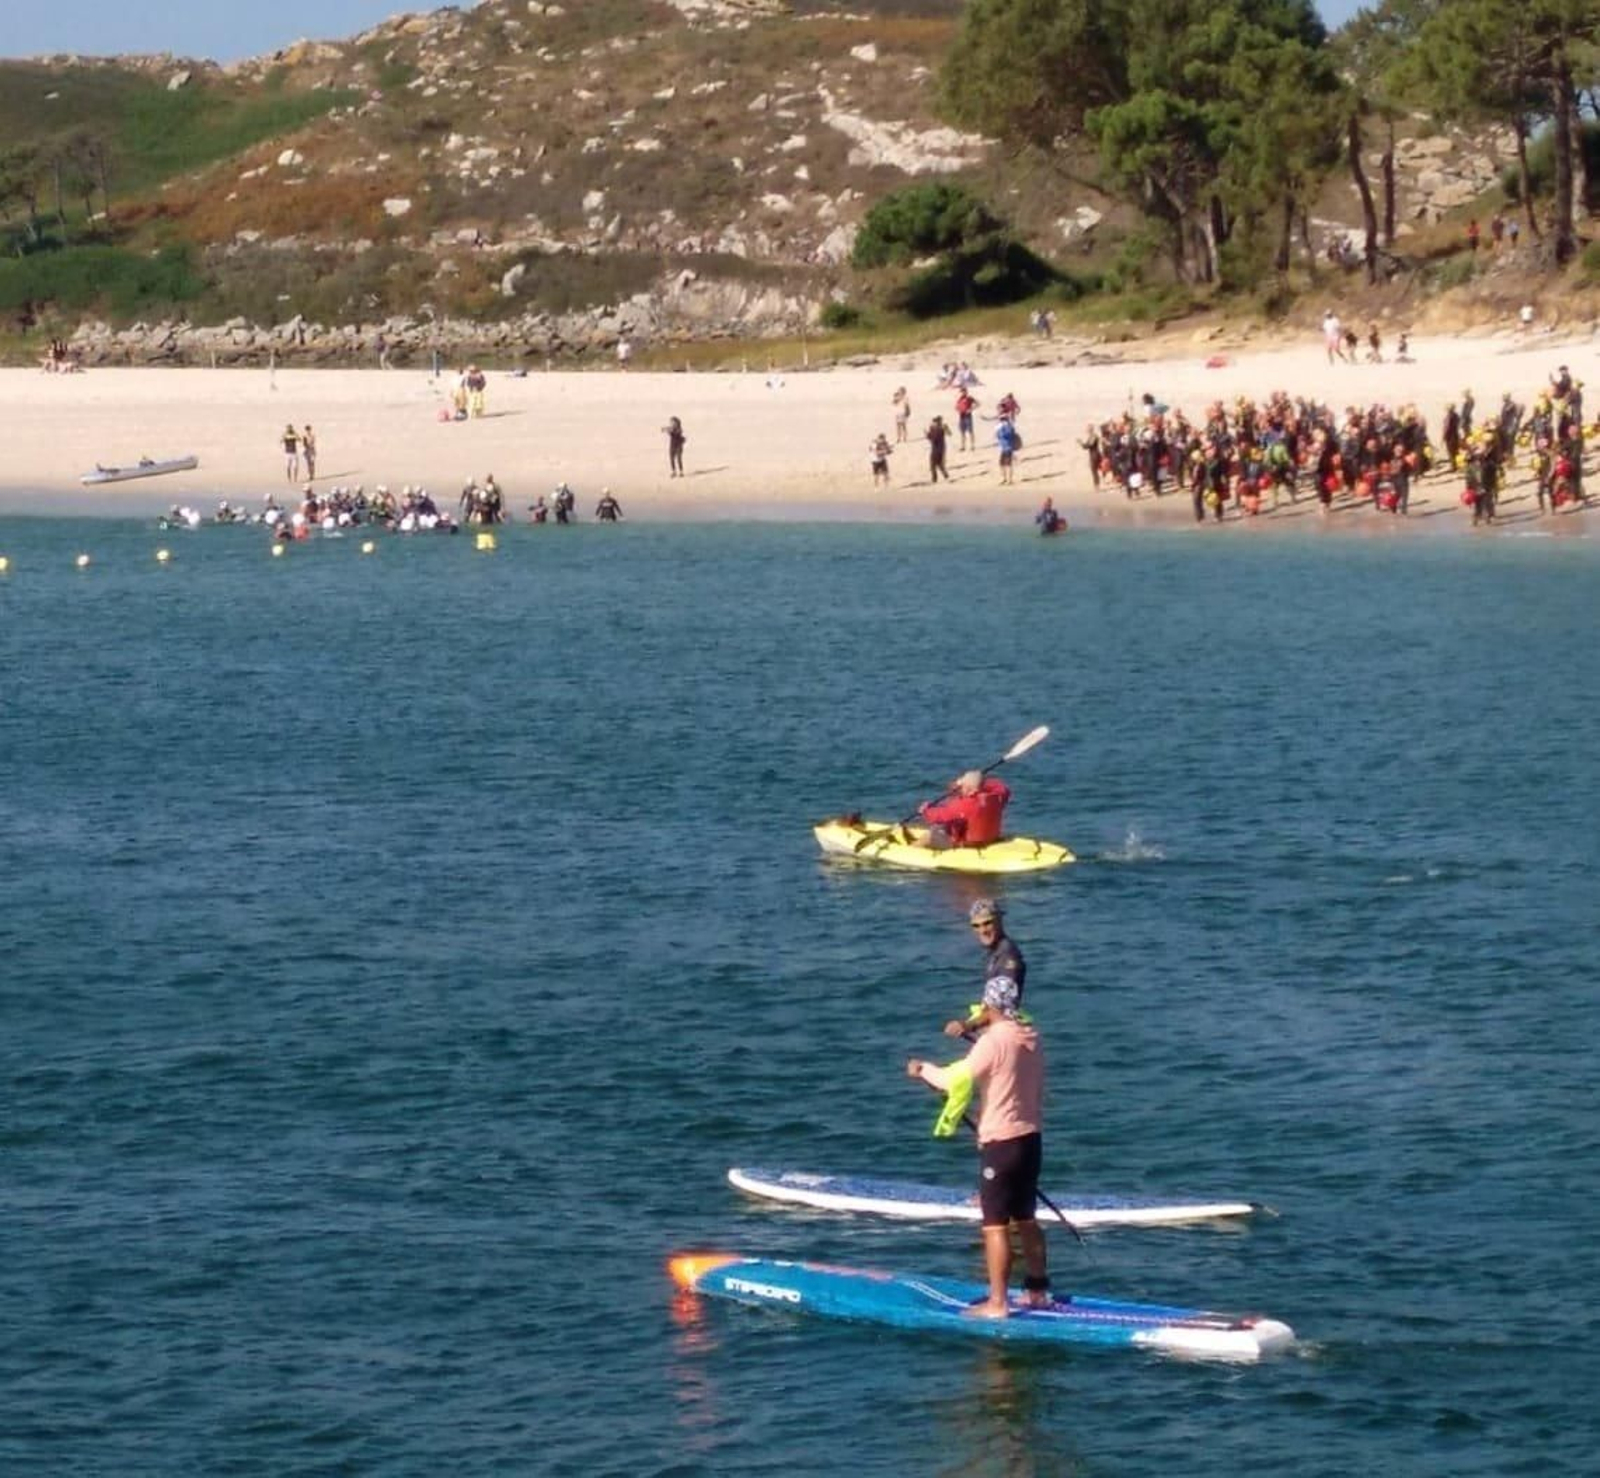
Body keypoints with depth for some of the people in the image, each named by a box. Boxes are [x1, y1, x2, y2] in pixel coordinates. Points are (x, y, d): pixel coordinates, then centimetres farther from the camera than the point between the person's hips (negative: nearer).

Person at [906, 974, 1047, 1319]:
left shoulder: (993, 1041, -18)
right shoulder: (1032, 1038, 6)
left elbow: (957, 1080, -16)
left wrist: (924, 1070, 0)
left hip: (1000, 1142, -8)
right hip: (1031, 1137, 8)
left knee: (995, 1225, -4)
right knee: (1026, 1219, 18)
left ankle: (997, 1302, -4)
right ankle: (1037, 1291, 25)